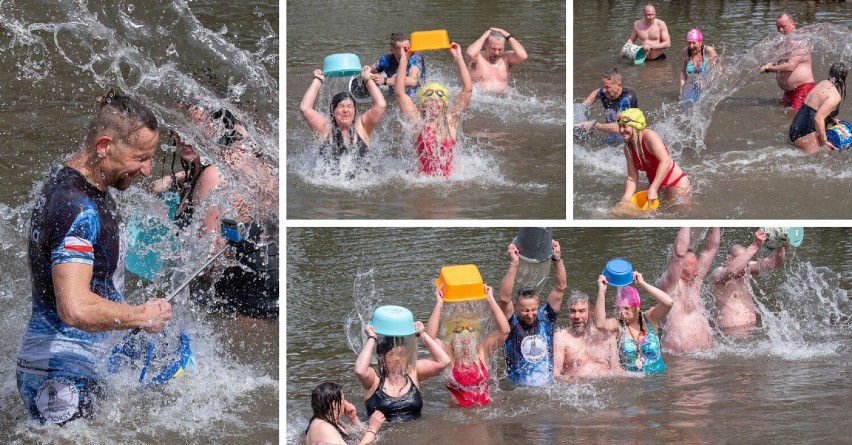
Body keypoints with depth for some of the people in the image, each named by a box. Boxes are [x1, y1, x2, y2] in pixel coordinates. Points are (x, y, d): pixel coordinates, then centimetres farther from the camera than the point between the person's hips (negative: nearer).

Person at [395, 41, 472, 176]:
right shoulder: (418, 121, 5)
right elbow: (399, 92, -1)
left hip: (450, 179, 2)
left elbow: (468, 89, 3)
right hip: (423, 179, -1)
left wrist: (458, 57, -1)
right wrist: (404, 60, -3)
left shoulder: (450, 120, 7)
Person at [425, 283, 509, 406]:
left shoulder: (482, 352, 4)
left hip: (485, 409, 1)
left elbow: (504, 330, -7)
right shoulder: (448, 354, -2)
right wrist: (439, 305, -20)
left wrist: (491, 300, -9)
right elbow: (430, 337, -20)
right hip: (458, 411, -1)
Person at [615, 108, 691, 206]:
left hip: (677, 185, -7)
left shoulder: (649, 136, -24)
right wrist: (626, 199, -19)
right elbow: (632, 178, -2)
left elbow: (666, 161, -36)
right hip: (656, 186, 7)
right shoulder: (628, 148, -2)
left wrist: (653, 189, -42)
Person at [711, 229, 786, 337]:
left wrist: (780, 245, -16)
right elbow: (732, 271, -31)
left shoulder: (747, 269, 10)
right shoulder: (718, 273, -8)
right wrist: (755, 246, -35)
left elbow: (775, 262, 5)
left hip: (753, 329, 6)